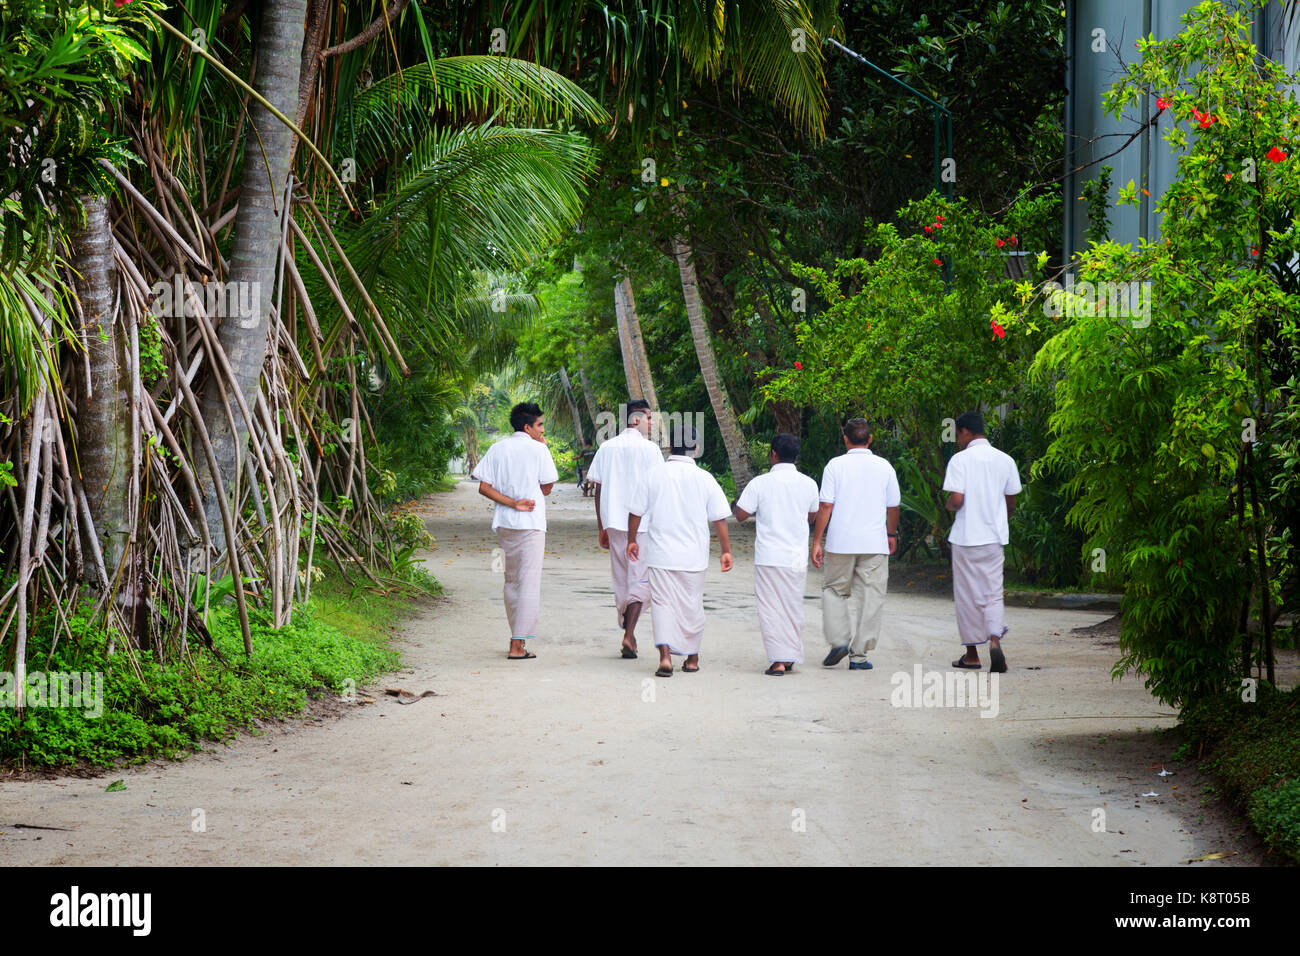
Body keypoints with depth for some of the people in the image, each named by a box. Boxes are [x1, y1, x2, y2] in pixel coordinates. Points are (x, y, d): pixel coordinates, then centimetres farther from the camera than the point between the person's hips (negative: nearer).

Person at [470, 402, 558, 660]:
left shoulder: (497, 449, 7)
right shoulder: (538, 449, -6)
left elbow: (484, 487, -1)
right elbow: (547, 488, 0)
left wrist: (513, 503, -5)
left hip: (504, 523, 5)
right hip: (531, 523, -5)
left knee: (512, 581, 17)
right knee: (529, 583, -5)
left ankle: (517, 638, 25)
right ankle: (518, 645, -11)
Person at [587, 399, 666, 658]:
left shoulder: (606, 448, 6)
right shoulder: (650, 449, -6)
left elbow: (599, 489, 7)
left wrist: (601, 527, 13)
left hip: (613, 522, 4)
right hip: (643, 524, -4)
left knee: (621, 580, 14)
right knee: (640, 581, -1)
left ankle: (626, 632, 19)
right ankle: (629, 636, -12)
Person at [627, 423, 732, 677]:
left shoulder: (654, 475, -2)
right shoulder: (705, 478, -4)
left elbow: (636, 512, 4)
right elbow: (719, 519, -3)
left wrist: (632, 540, 19)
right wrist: (726, 550, 6)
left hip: (660, 553, -1)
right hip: (693, 555, 1)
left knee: (662, 602, 1)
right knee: (692, 605, 13)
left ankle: (665, 654, -18)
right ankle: (692, 658, 24)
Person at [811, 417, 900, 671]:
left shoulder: (835, 465, -3)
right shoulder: (884, 467, 4)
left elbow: (825, 506, -7)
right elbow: (893, 507, 11)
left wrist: (816, 542, -2)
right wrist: (892, 535, 27)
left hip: (840, 542, -1)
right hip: (875, 543, 1)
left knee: (834, 591, 15)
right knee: (869, 597, 6)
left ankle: (839, 640, -1)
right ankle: (859, 655, 5)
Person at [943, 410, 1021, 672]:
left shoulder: (961, 459, -10)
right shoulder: (1005, 460, 5)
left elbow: (956, 500, -17)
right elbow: (1011, 502, 10)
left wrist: (947, 505, 5)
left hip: (966, 537, -3)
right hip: (995, 537, 3)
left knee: (968, 595, 7)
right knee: (993, 593, 8)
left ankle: (971, 654, 13)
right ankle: (995, 640, -16)